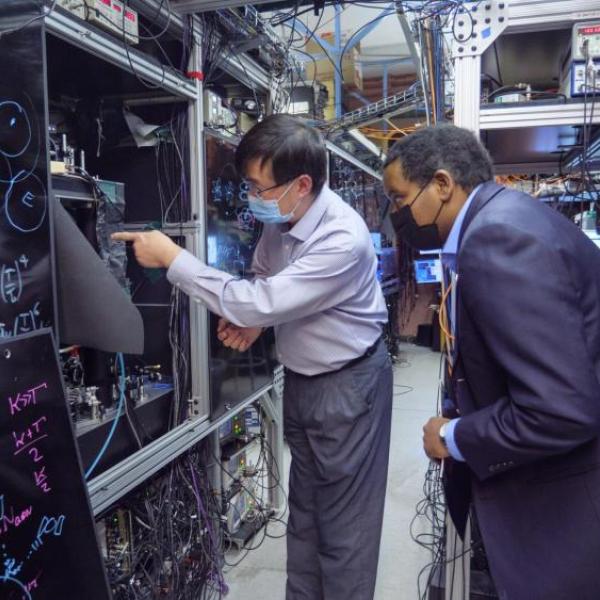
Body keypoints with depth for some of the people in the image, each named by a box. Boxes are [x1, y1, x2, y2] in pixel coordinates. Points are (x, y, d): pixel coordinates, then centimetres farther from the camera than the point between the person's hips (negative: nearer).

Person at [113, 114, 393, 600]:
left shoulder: (343, 240, -29)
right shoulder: (279, 219, -4)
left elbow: (262, 303, -31)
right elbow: (264, 280, 14)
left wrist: (172, 258, -24)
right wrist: (253, 315, -9)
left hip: (347, 384, -8)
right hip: (300, 378, 8)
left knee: (343, 524, 7)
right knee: (304, 511, 22)